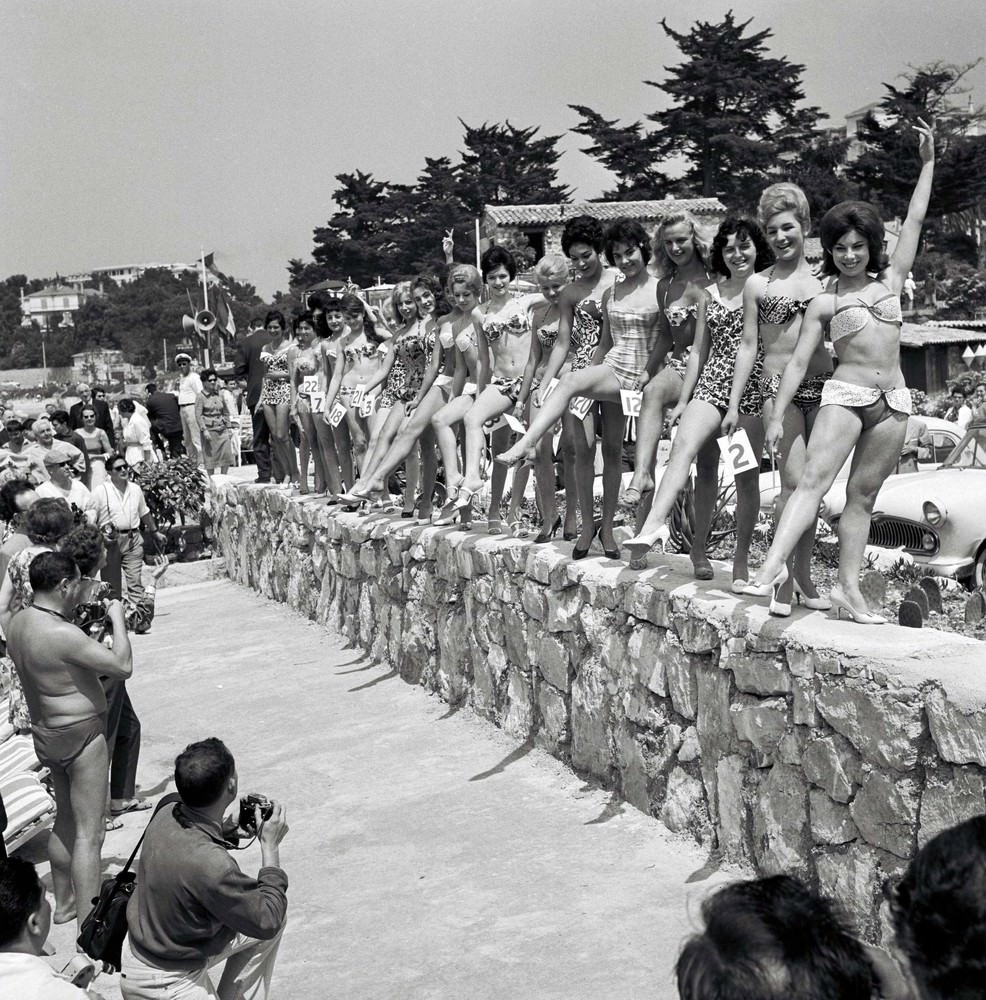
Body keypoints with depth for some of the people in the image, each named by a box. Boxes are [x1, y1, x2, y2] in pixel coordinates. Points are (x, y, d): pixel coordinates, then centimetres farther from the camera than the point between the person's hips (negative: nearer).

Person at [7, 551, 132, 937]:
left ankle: (64, 904, 37)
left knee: (66, 820, 23)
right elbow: (123, 666, -25)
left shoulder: (18, 623, 1)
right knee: (89, 832, -3)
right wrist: (117, 618, -12)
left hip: (46, 732, 9)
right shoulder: (61, 634, -27)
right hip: (81, 736, -9)